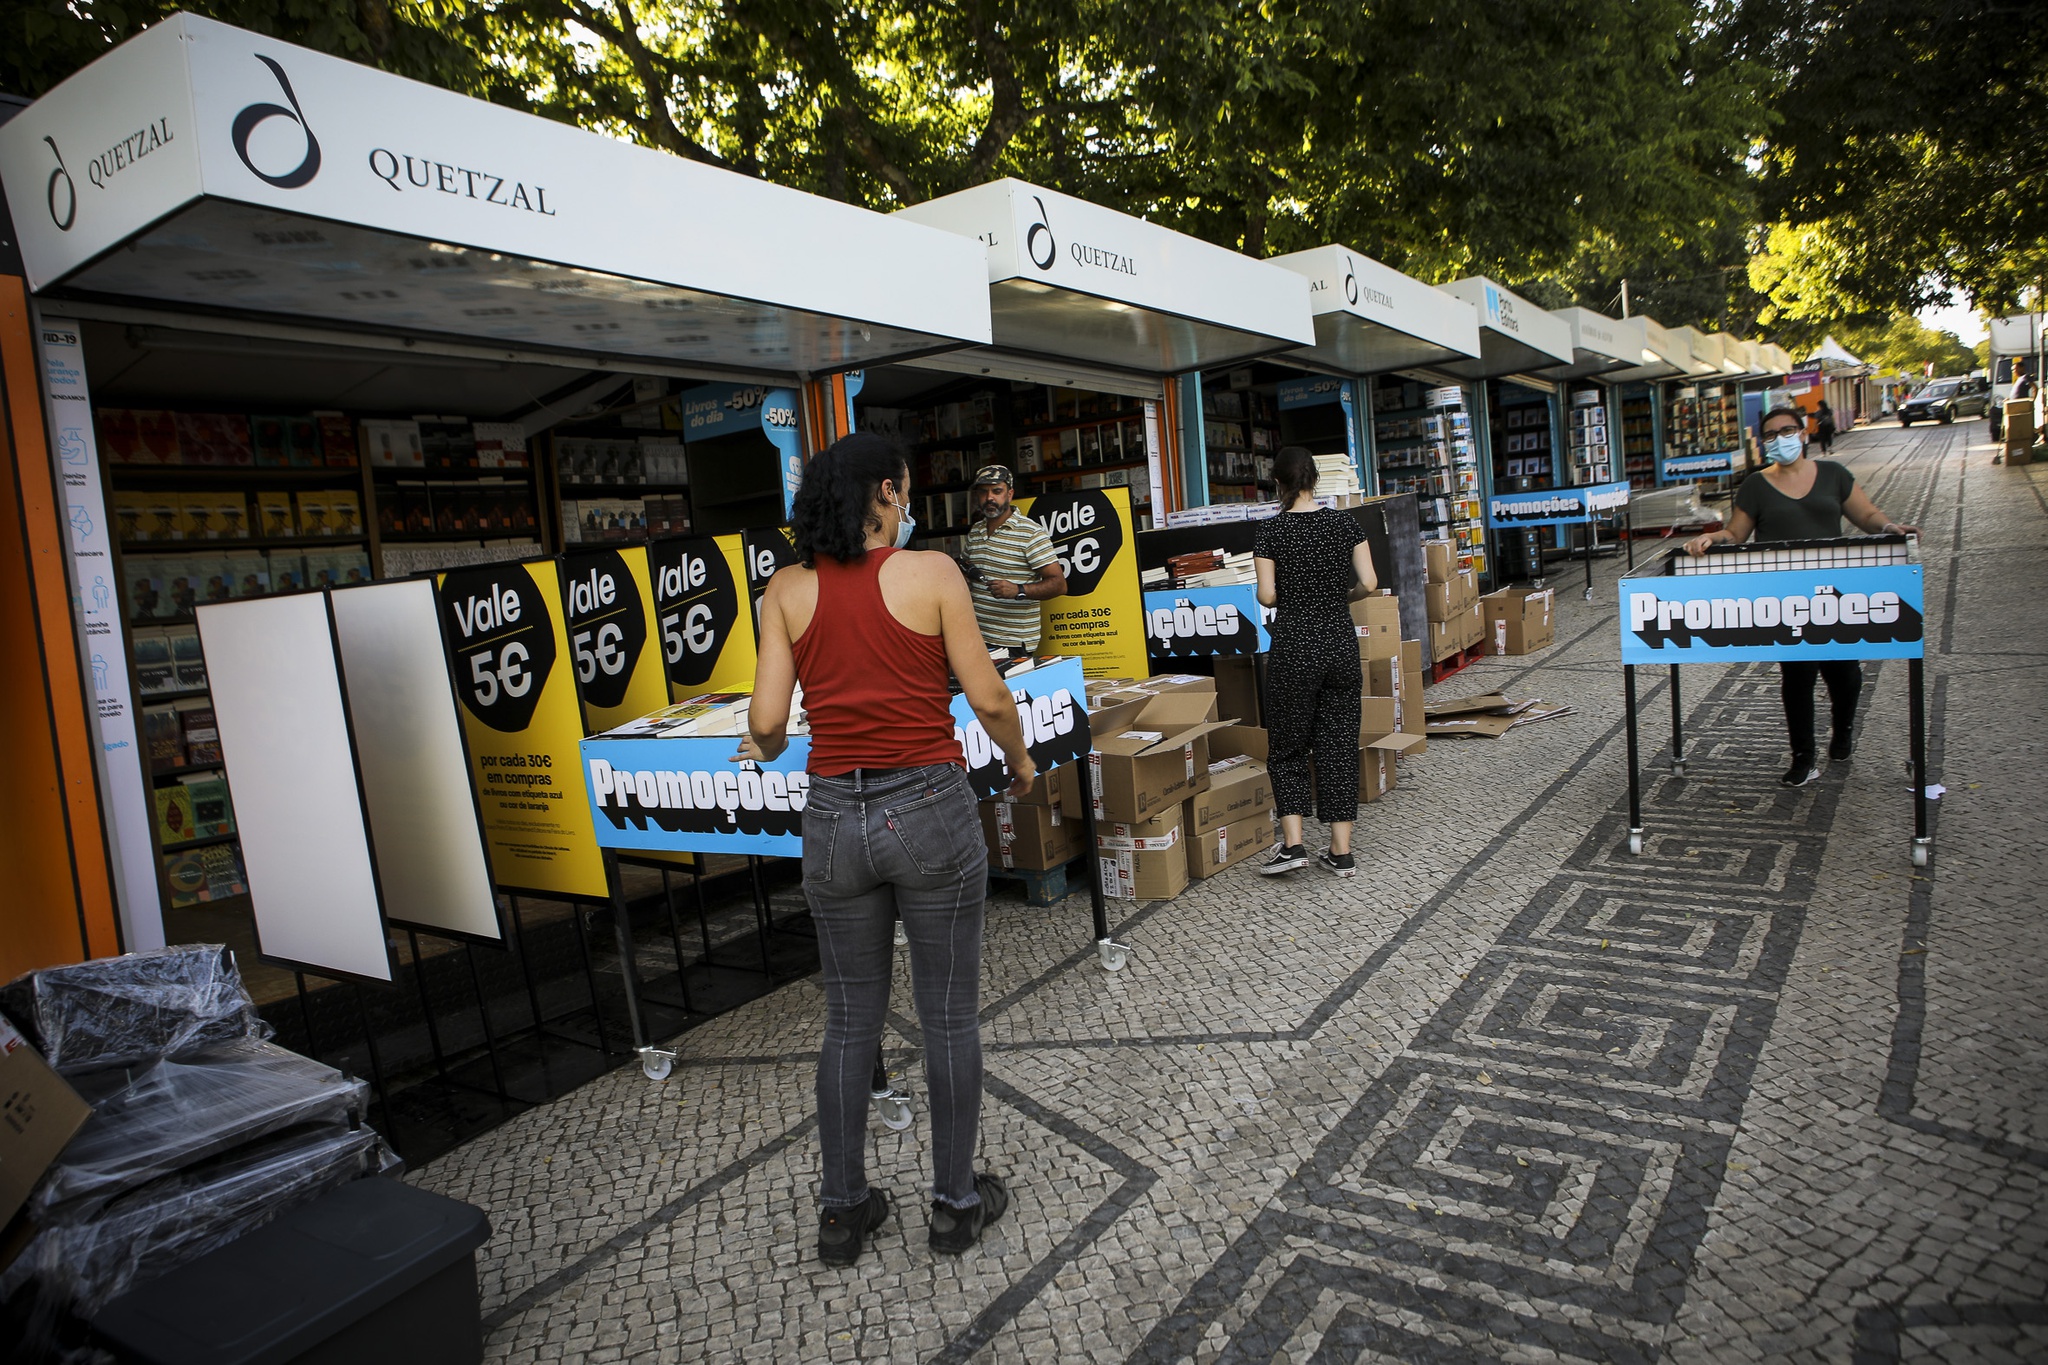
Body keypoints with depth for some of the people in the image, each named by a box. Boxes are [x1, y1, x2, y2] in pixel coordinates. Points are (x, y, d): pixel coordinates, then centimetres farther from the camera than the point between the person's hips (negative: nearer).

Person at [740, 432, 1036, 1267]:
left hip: (836, 818, 3)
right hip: (930, 812, -3)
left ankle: (844, 1211, 31)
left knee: (849, 1021, 17)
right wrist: (1020, 762, 12)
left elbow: (767, 722, -3)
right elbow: (989, 702, -7)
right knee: (950, 1017, 13)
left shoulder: (787, 588, 1)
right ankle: (956, 1203, 28)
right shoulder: (931, 573, -8)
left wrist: (762, 750, 20)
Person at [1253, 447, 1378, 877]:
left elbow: (1267, 596, -9)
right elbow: (1369, 583, -1)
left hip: (1294, 646, -3)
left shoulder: (1272, 530, -7)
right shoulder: (1345, 523, 2)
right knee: (1339, 745, 9)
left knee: (1288, 746, 10)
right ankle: (1341, 853, 11)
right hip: (1341, 643, 3)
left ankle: (1293, 844, 1)